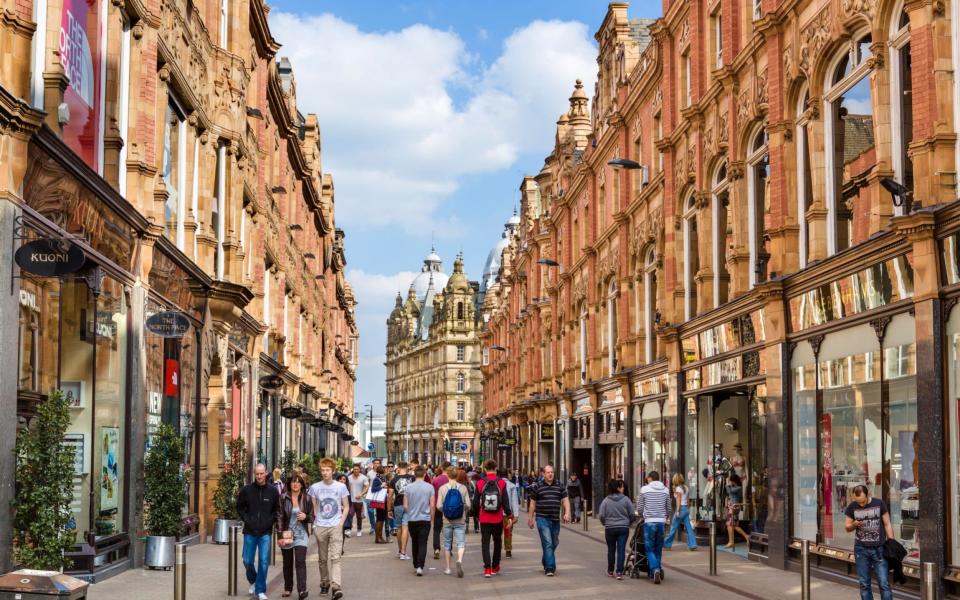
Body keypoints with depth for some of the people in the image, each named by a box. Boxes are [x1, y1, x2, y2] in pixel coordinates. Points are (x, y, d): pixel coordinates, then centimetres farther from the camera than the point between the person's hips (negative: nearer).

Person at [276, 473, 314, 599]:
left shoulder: (306, 499, 2)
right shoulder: (283, 498, -1)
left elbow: (312, 517, 8)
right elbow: (279, 517, -3)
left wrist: (305, 517, -15)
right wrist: (280, 535, -9)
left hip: (301, 534, -1)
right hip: (287, 534, 1)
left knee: (300, 562, -13)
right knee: (287, 563, 11)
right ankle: (288, 588, 25)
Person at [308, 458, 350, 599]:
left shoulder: (341, 487, 0)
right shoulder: (315, 487, 2)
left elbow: (346, 507, 6)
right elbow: (313, 507, 10)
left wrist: (341, 523, -5)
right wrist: (315, 522, 0)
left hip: (336, 526, -2)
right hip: (320, 527, 2)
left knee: (335, 557, -13)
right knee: (322, 558, 11)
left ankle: (336, 586, -20)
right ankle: (324, 583, 26)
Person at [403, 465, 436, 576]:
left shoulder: (408, 488, -3)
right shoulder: (429, 487, -6)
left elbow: (405, 506, -1)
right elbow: (432, 505, -4)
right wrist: (431, 518, 11)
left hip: (412, 520, 1)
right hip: (425, 519, -1)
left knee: (414, 543, 16)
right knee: (422, 544, -2)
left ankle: (416, 565, 23)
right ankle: (420, 566, -15)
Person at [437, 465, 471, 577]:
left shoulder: (442, 488, -5)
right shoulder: (463, 488, -4)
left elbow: (439, 506, -7)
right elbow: (468, 505, -4)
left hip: (447, 521, 1)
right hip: (460, 521, -1)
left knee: (447, 544, 13)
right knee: (461, 543, -1)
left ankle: (448, 568, 19)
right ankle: (459, 560, -28)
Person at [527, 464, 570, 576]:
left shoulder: (560, 486, 8)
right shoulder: (537, 487, 3)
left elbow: (565, 500, 6)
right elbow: (532, 503, 9)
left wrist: (567, 513, -10)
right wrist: (530, 518, 9)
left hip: (555, 519, 4)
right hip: (542, 519, -4)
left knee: (554, 543, 15)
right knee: (547, 543, -12)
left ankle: (545, 561, 39)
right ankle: (550, 567, -12)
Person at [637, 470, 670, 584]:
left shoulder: (644, 489, -2)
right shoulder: (665, 490, 7)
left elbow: (639, 508, 3)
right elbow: (668, 509, 12)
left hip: (649, 522, -3)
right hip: (662, 522, 3)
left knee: (650, 550, 1)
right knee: (658, 549, 13)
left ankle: (655, 569, -20)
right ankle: (655, 571, 13)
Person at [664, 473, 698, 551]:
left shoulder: (678, 488, -10)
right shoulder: (686, 488, 12)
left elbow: (678, 500, -16)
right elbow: (688, 500, 15)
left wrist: (678, 511, -17)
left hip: (681, 508, -7)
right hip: (686, 508, 7)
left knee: (673, 527, 3)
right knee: (688, 527, 4)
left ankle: (667, 544, 12)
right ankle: (692, 544, -4)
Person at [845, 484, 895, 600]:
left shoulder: (879, 504, -3)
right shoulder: (852, 507, 1)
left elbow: (887, 524, 3)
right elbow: (847, 527, 9)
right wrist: (854, 524, -13)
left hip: (879, 549, -2)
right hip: (861, 549, 2)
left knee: (884, 584, -5)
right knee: (864, 584, 6)